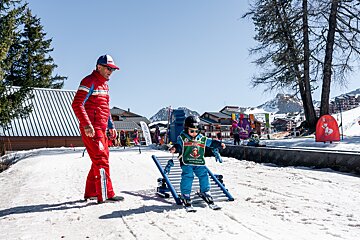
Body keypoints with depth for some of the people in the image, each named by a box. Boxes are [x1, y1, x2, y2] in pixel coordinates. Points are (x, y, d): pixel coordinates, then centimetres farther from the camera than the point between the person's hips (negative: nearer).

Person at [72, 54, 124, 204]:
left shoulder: (104, 85, 21)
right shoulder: (89, 82, -9)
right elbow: (77, 104, -17)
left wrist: (111, 126, 21)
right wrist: (87, 125, -25)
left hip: (101, 129, 10)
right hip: (91, 129, -10)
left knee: (99, 160, 13)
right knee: (101, 160, -10)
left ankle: (91, 192, 23)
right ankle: (105, 195, -5)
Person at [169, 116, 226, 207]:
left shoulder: (202, 139, 10)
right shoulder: (182, 138, -1)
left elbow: (211, 143, 17)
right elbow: (178, 145, -10)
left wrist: (219, 144, 6)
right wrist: (175, 148, -31)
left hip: (199, 163, 4)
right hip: (186, 162, -4)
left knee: (204, 175, 1)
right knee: (187, 176, -16)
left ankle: (205, 191, 22)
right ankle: (185, 194, -1)